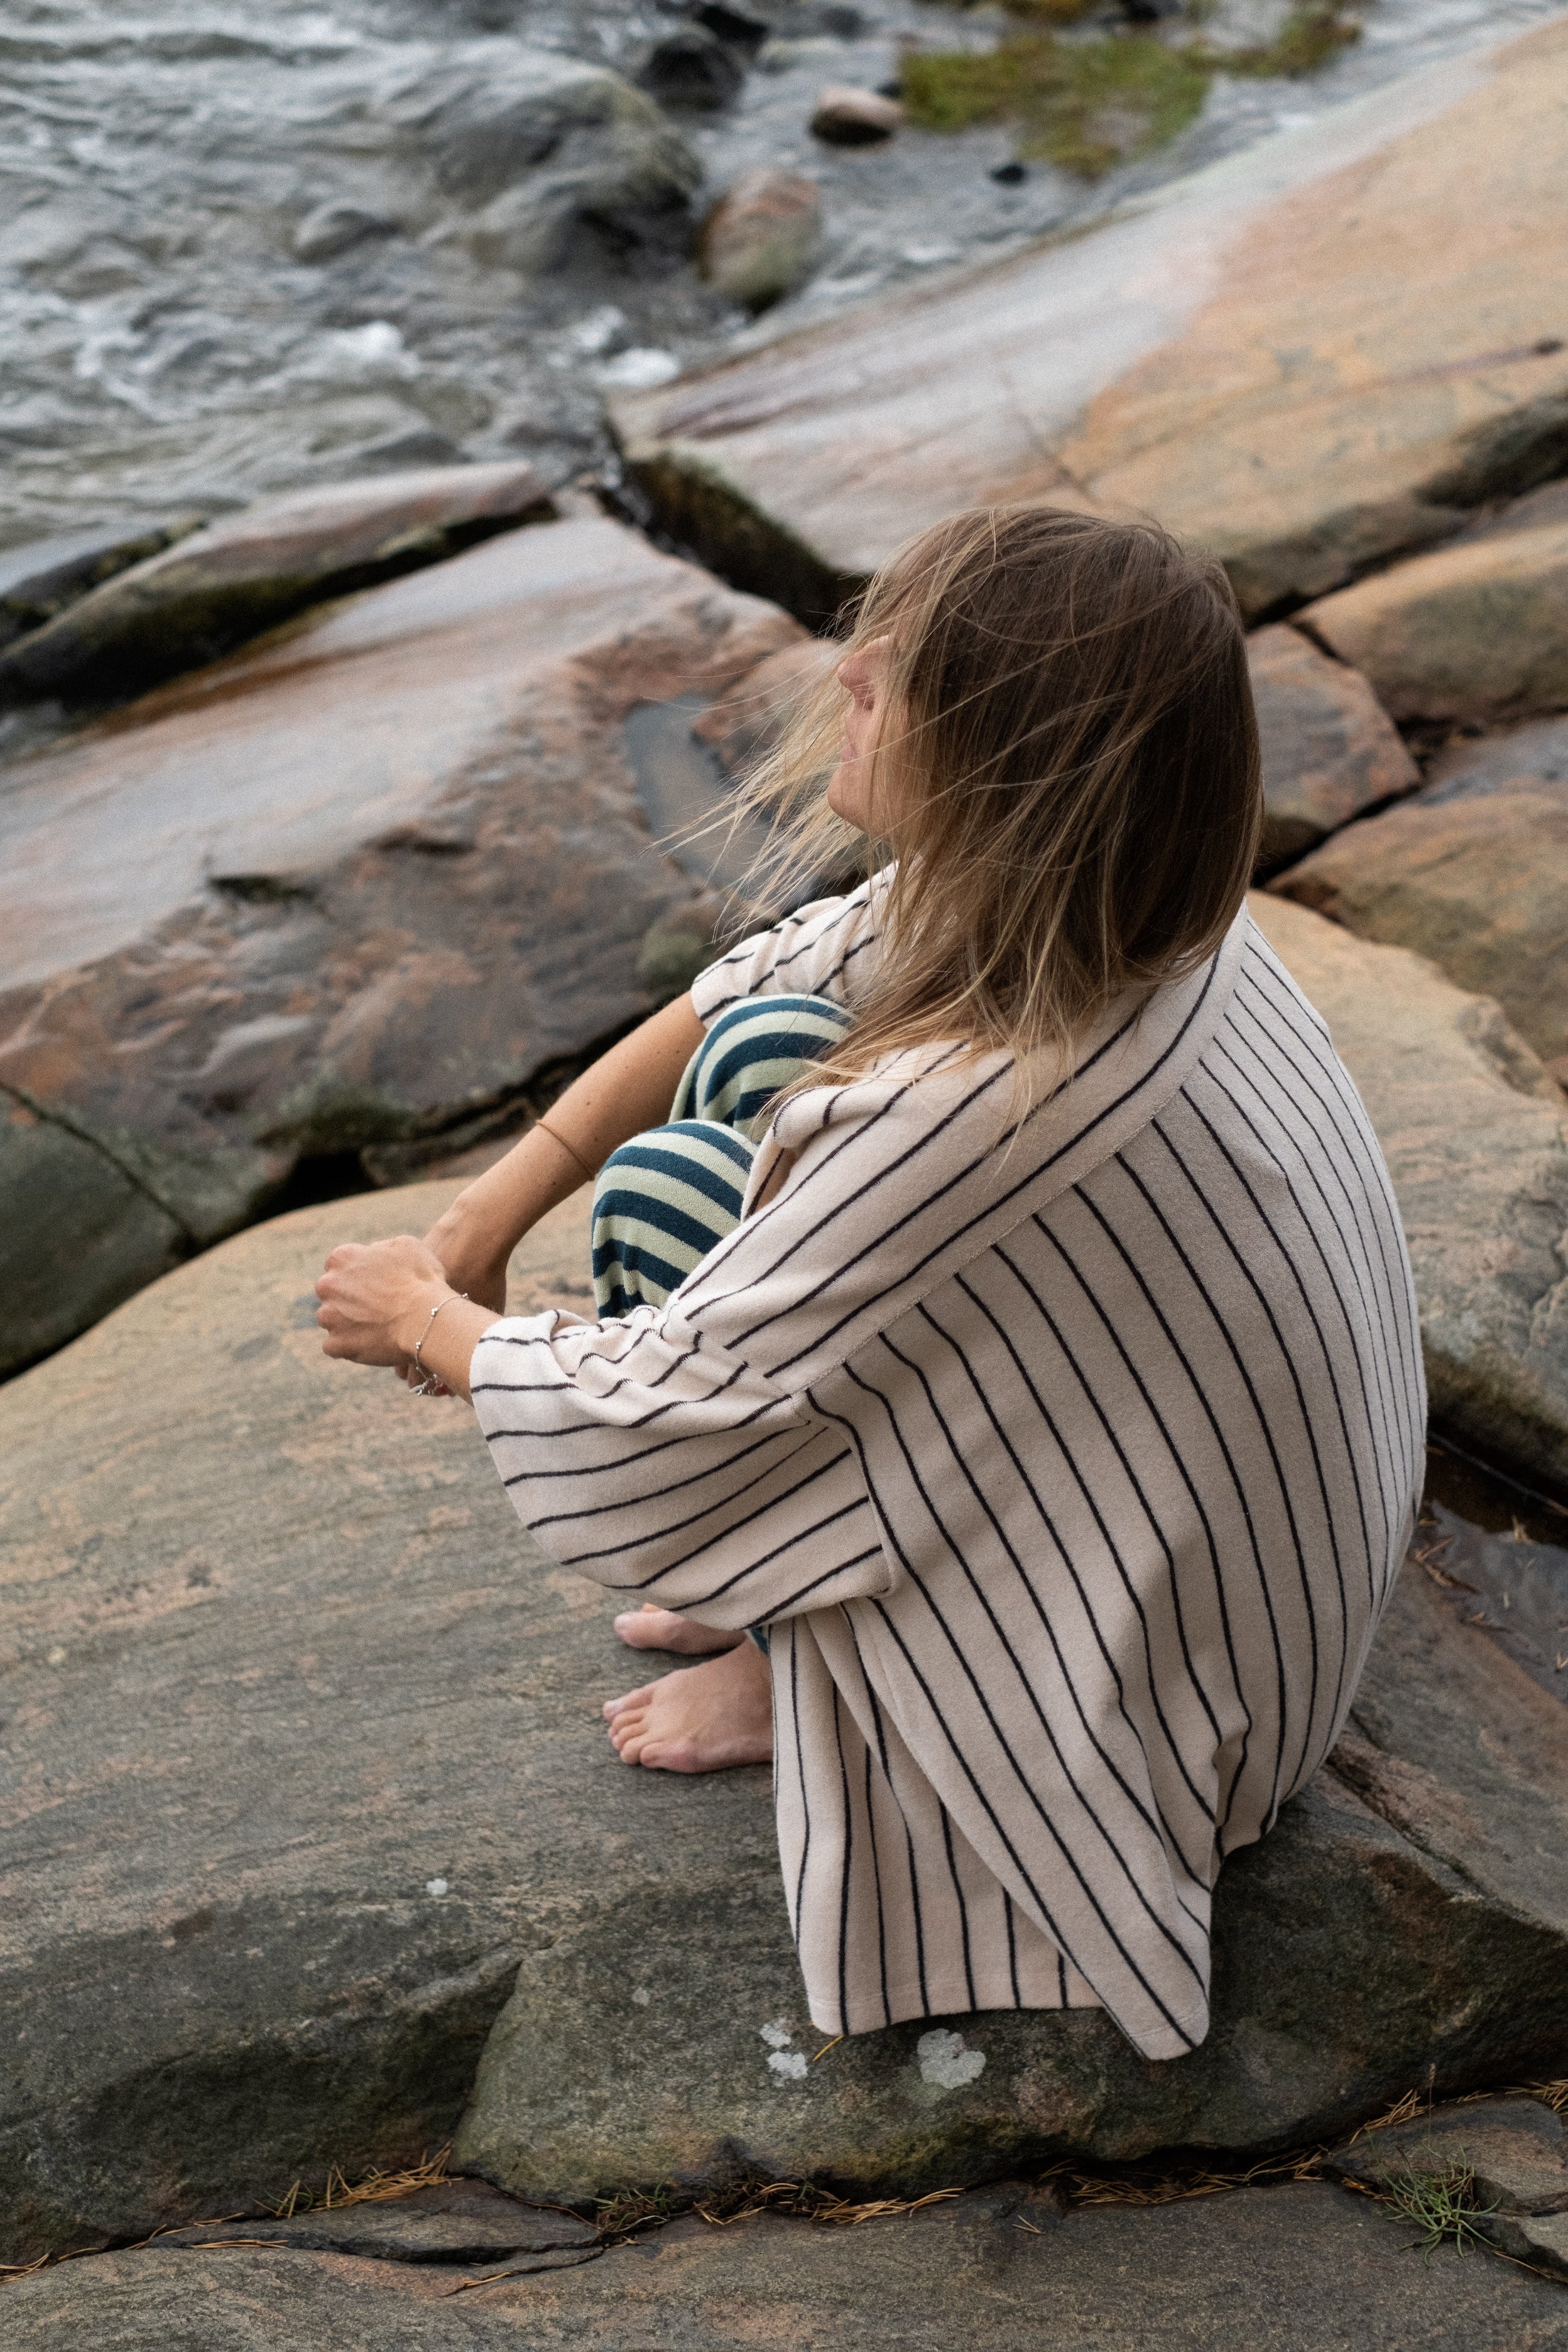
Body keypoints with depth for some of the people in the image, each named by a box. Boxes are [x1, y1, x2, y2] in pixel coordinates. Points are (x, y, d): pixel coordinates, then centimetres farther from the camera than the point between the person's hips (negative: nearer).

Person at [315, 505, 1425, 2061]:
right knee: (766, 1050, 0)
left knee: (662, 1191, -12)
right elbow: (770, 978, 0)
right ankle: (796, 1572, 14)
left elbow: (654, 1413, -27)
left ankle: (809, 1665, 11)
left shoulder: (984, 1102, -39)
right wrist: (493, 1208, -3)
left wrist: (426, 1321, -6)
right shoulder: (1096, 894, -14)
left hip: (1188, 1656, -7)